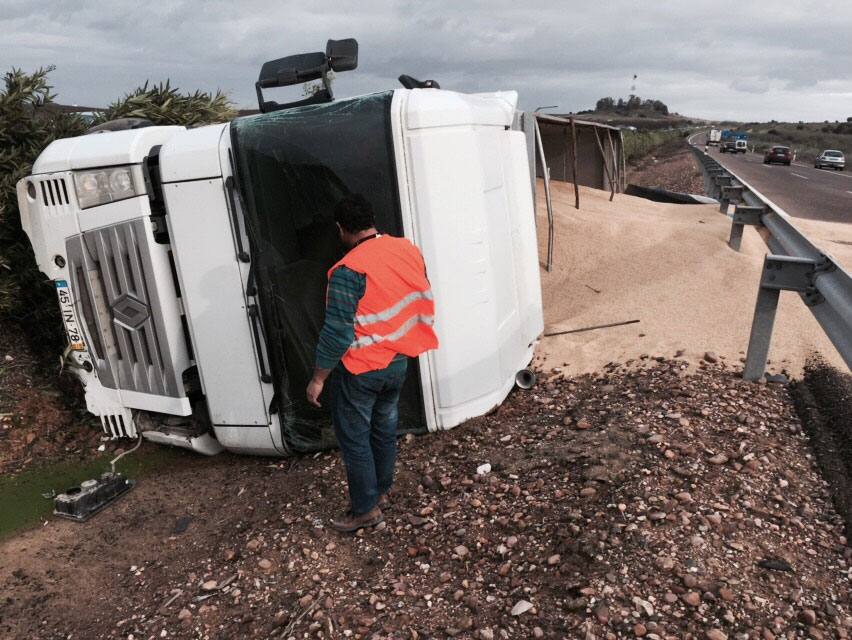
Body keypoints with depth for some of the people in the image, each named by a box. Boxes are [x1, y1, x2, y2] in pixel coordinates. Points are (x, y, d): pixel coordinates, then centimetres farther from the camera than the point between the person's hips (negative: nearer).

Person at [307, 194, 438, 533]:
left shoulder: (349, 270, -24)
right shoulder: (409, 249, -2)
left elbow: (337, 333, -23)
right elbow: (422, 303, 8)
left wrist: (318, 379, -11)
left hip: (359, 369, -7)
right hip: (397, 361, 7)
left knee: (354, 438, 10)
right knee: (385, 428, 22)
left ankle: (366, 509, 23)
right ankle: (381, 490, 39)